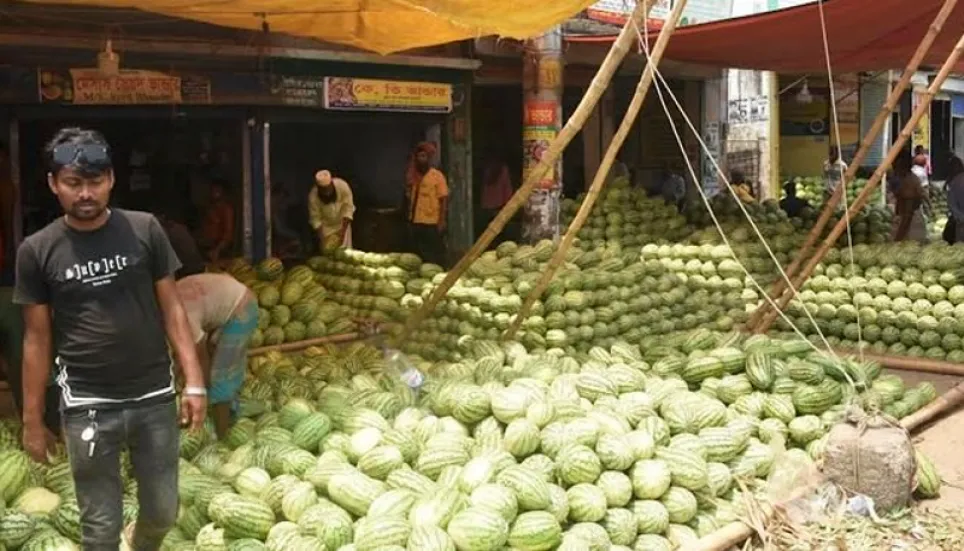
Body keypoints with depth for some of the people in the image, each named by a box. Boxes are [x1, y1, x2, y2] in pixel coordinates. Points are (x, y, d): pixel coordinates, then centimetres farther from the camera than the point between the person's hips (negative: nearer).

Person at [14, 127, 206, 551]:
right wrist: (32, 420, 4)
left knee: (163, 512, 16)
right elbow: (37, 338, 2)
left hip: (155, 398, 1)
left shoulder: (144, 230, -3)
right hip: (88, 407, -1)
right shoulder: (37, 251, -4)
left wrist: (194, 382, -3)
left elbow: (171, 309, 1)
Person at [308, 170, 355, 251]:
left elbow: (348, 208, -21)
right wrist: (322, 238, -26)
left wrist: (343, 230, -26)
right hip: (326, 227, -1)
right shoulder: (313, 196, -30)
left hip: (342, 223, 1)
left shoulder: (342, 186, -31)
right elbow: (315, 219, -19)